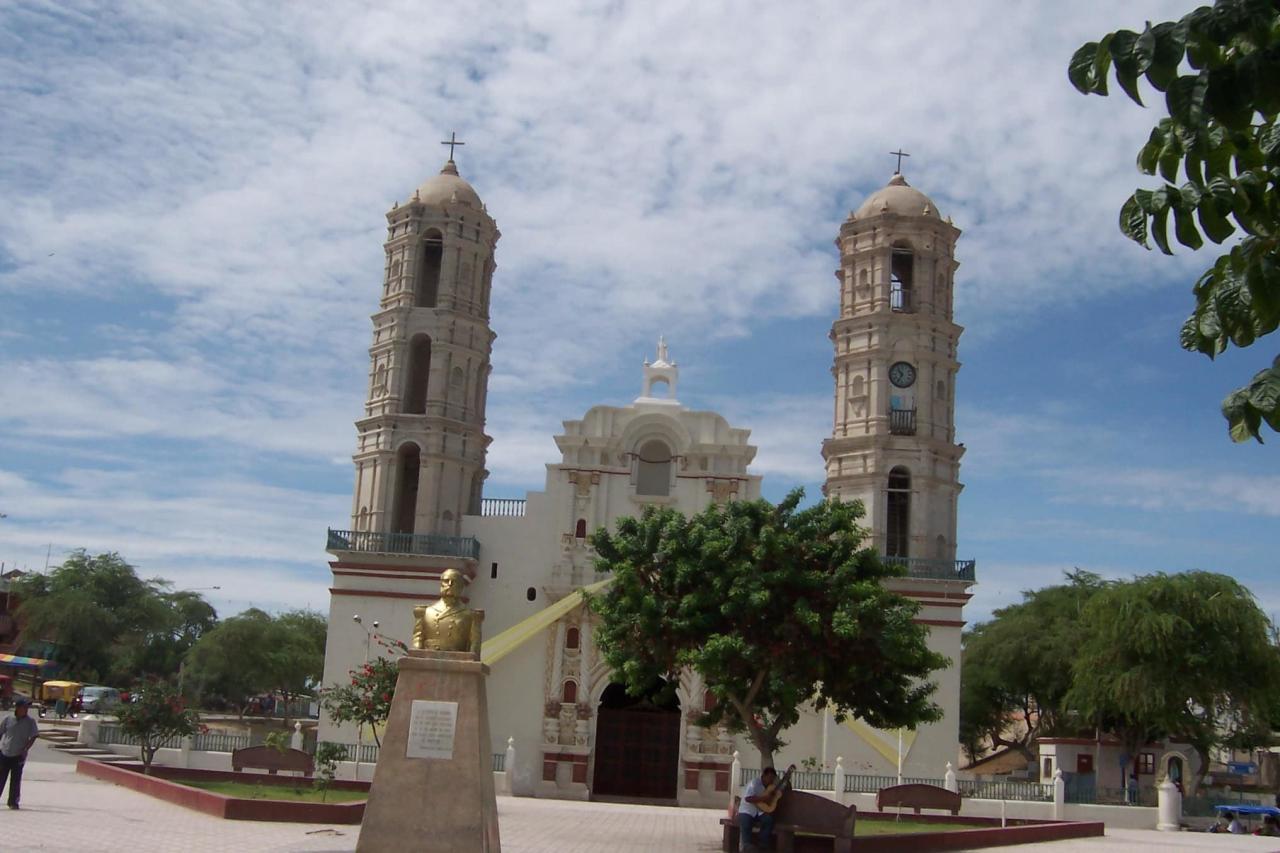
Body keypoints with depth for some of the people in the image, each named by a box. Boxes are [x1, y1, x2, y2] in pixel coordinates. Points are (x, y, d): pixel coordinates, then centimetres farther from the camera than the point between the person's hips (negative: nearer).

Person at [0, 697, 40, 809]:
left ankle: (13, 802, 12)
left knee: (16, 779, 2)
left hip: (18, 755, -1)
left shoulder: (30, 722, -4)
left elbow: (33, 737, -3)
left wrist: (25, 750, -11)